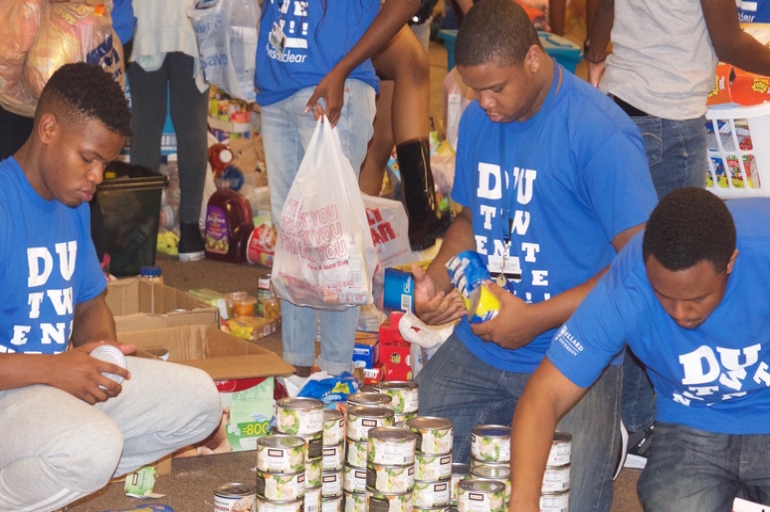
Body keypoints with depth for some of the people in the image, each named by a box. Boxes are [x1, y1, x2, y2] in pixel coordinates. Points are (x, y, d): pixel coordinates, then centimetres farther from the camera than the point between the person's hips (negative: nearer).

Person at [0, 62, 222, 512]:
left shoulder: (74, 203, 10)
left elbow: (90, 303, 20)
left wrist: (99, 348, -3)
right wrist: (51, 368, -28)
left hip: (62, 372, 9)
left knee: (197, 399, 1)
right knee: (92, 445, -36)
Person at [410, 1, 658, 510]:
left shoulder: (602, 134, -15)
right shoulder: (478, 120, 7)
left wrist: (536, 319, -18)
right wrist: (436, 280, 1)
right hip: (477, 350, 6)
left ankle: (602, 437, 11)